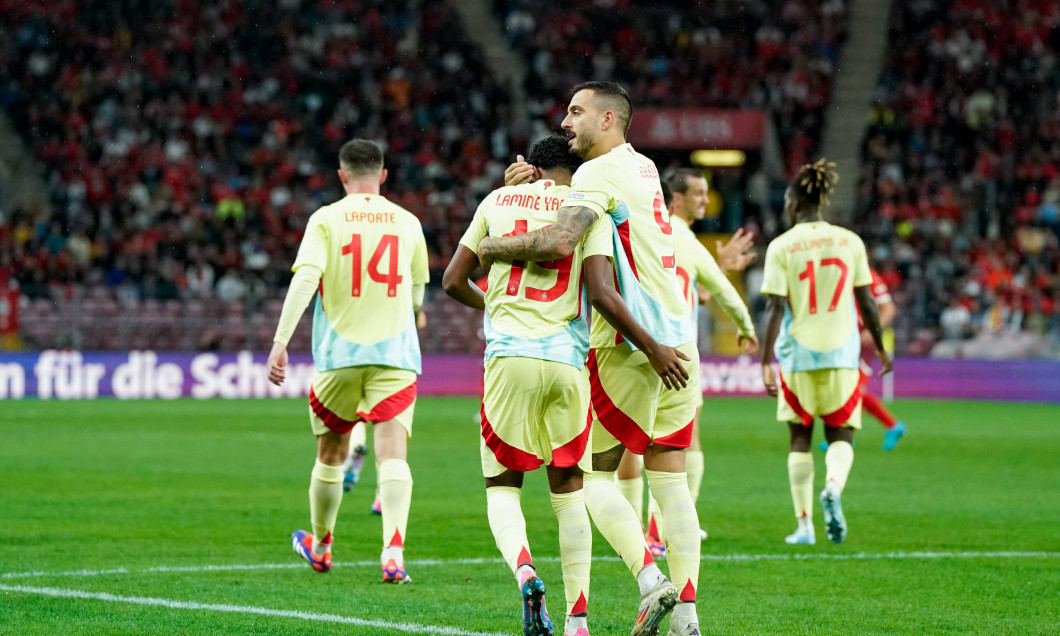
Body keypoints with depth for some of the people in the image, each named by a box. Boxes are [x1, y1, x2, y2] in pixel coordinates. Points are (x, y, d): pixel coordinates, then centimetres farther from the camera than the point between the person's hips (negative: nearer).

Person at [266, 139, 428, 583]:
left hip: (339, 354, 0)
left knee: (331, 453, 16)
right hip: (395, 353, 0)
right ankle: (393, 551, -27)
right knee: (393, 454, -8)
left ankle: (319, 546, 34)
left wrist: (281, 341, -18)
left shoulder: (326, 220, -1)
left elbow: (305, 278, -15)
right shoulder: (407, 223, 8)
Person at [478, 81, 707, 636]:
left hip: (630, 345, -7)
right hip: (678, 338, 7)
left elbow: (559, 242, -24)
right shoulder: (643, 168, 16)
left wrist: (495, 246, -9)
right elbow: (576, 203, 27)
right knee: (670, 480, 7)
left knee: (594, 475, 2)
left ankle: (650, 579, -15)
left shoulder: (599, 173, -10)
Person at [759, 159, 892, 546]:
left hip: (798, 355, -1)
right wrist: (880, 347, 18)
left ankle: (804, 524, 10)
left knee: (800, 438, 11)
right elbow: (867, 302, 6)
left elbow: (775, 308, -9)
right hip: (842, 354, 1)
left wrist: (766, 362, -8)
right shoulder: (849, 242, 3)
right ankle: (833, 486, -23)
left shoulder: (781, 246, -4)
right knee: (841, 435, 9)